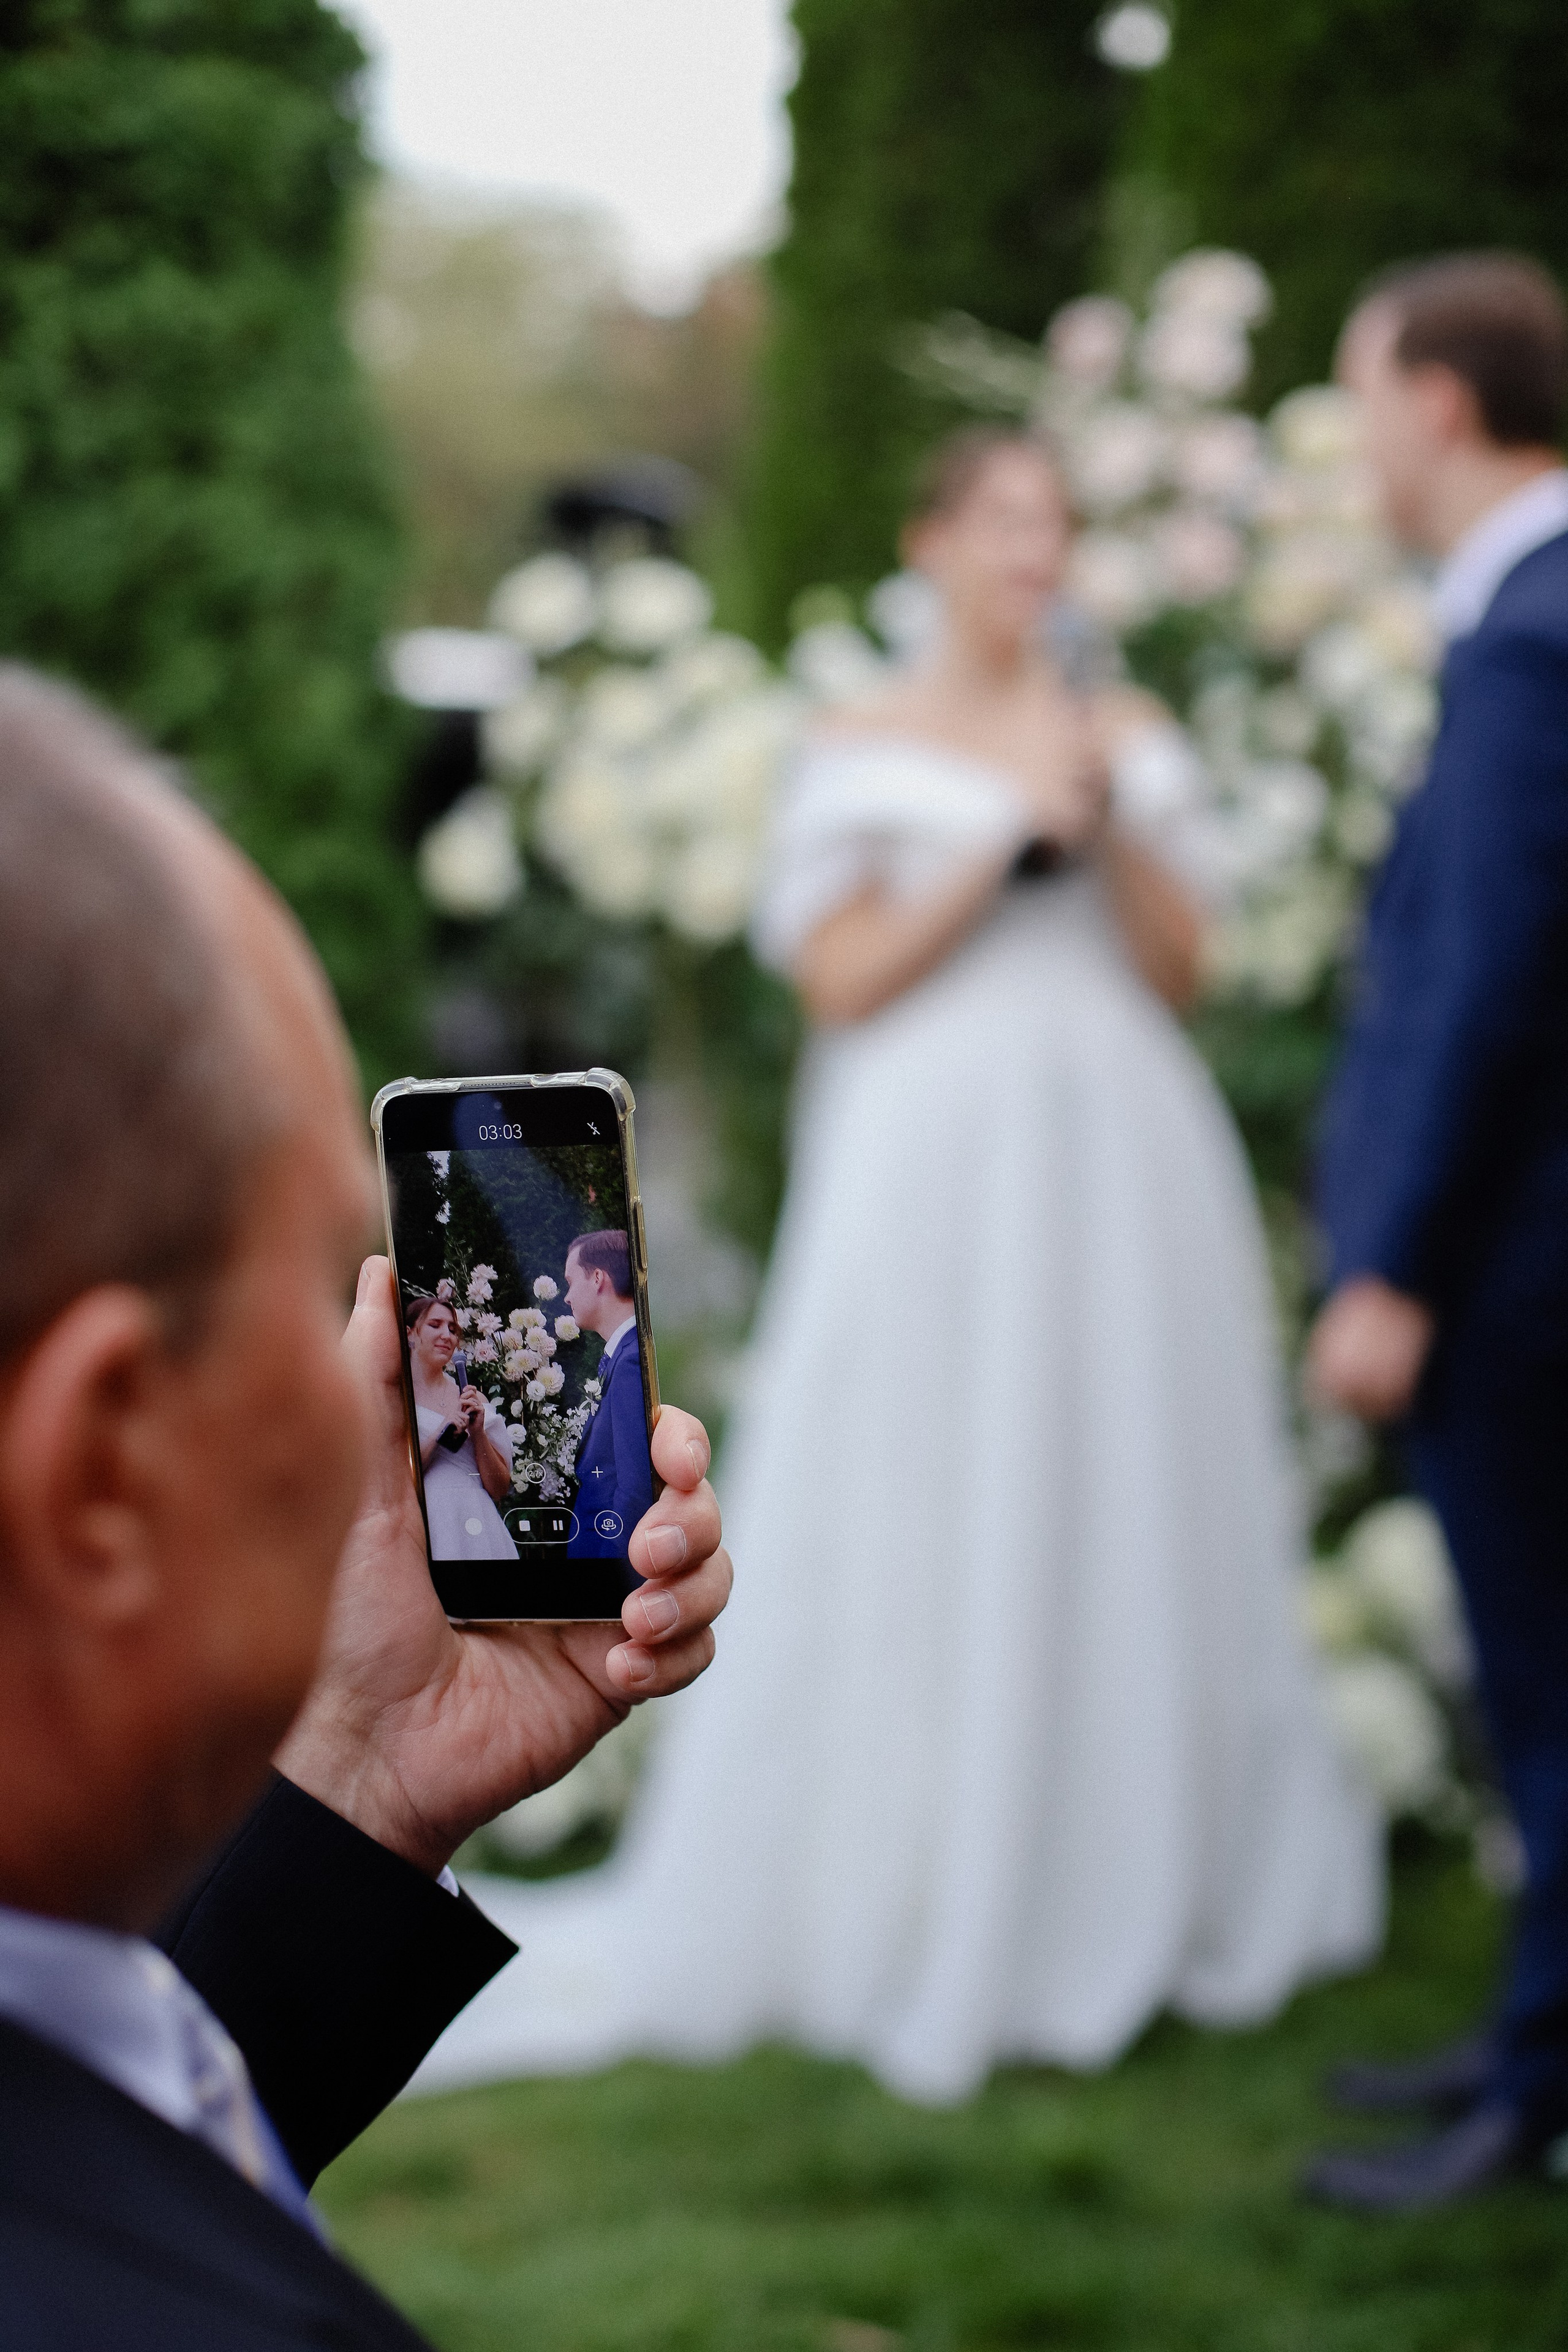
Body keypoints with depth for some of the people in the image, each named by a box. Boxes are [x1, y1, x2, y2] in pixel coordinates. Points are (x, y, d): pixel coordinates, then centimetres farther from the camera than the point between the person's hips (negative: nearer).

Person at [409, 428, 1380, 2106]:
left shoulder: (1118, 734, 13)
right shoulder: (861, 751, 4)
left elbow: (1178, 965, 9)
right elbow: (842, 979, -4)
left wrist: (1108, 823, -5)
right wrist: (1002, 838, -9)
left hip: (1124, 1165, 4)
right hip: (941, 1166, -4)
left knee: (1131, 1512, 5)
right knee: (930, 1534, -2)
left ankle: (1136, 1888, 16)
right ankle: (922, 1910, 6)